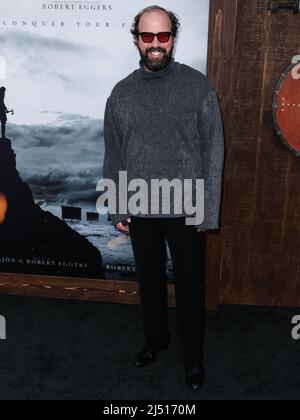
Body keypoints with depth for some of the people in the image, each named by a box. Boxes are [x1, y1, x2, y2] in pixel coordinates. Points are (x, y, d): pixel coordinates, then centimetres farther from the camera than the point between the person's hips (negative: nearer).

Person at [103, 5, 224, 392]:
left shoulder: (198, 86, -6)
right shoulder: (122, 92, 2)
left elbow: (213, 151, -6)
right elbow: (113, 156, 6)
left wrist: (209, 210, -9)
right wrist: (116, 208, 5)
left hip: (186, 210, -2)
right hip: (140, 211, 3)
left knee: (190, 287, 9)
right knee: (149, 281, 18)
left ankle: (193, 357, 31)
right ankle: (155, 339, 42)